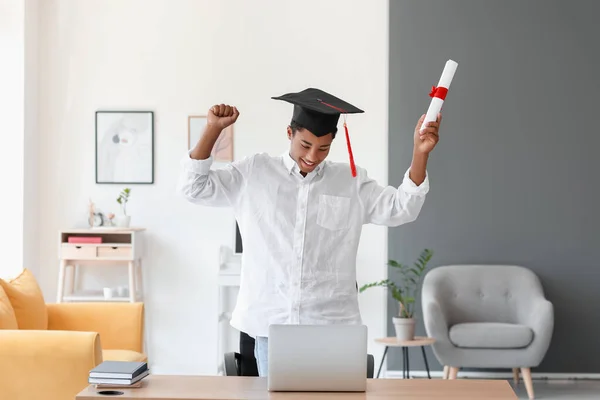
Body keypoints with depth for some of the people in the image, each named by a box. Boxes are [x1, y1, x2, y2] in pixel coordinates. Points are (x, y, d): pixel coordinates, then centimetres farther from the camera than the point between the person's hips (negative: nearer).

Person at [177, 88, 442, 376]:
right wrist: (213, 129, -5)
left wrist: (420, 154, -12)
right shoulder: (254, 173, 6)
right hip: (270, 323, 0)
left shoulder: (352, 182, 8)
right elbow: (193, 188, 5)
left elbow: (401, 209, 1)